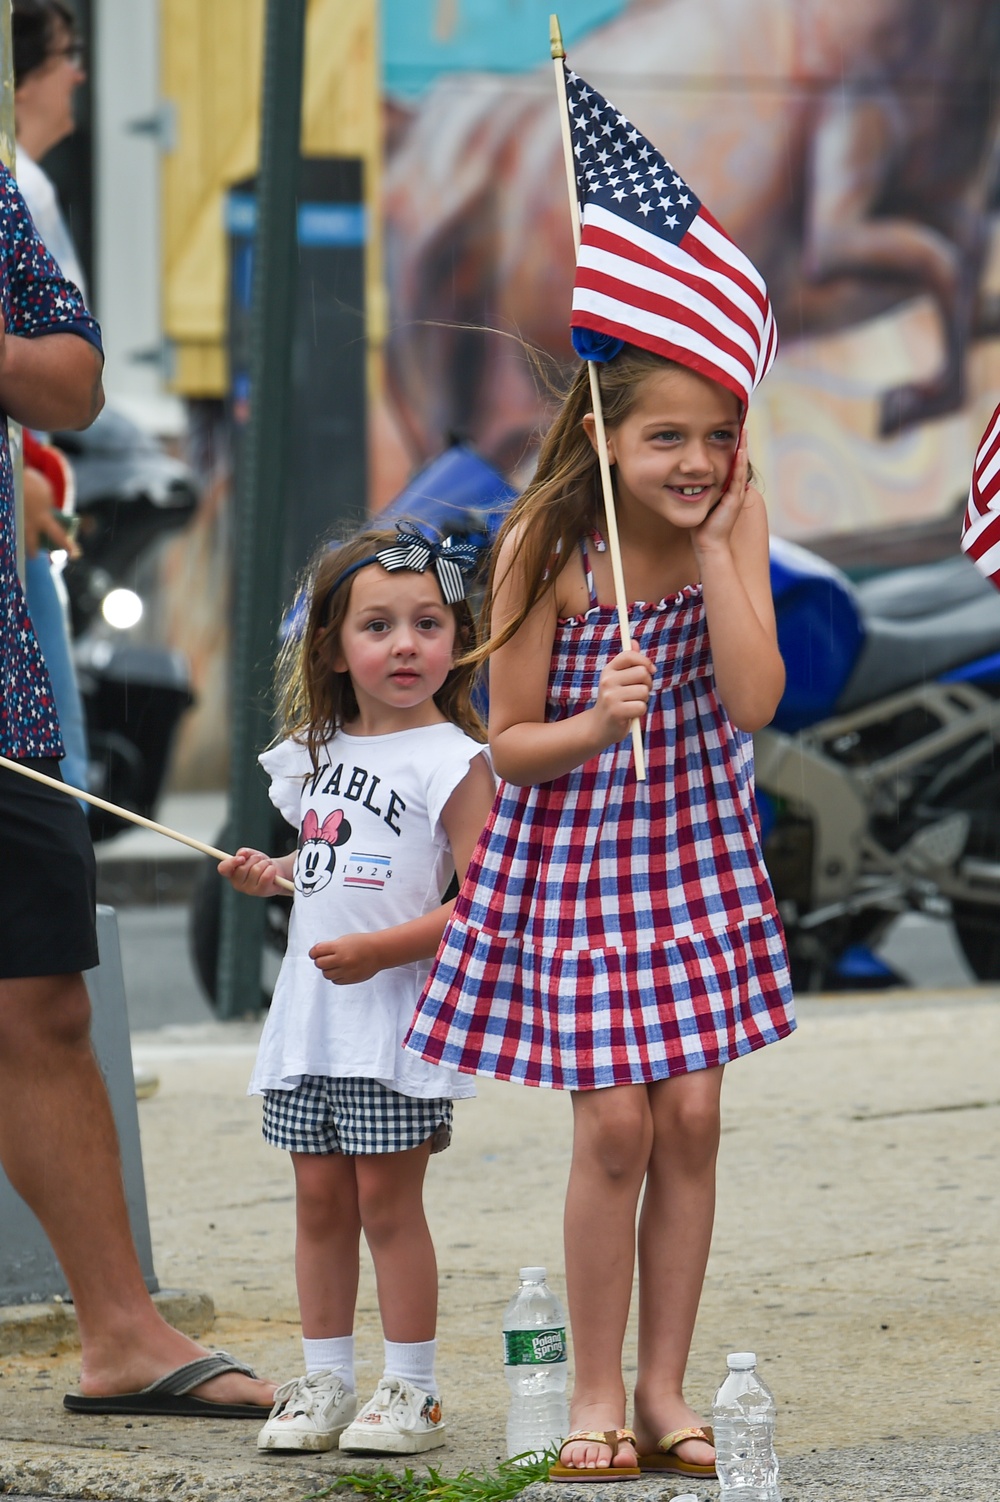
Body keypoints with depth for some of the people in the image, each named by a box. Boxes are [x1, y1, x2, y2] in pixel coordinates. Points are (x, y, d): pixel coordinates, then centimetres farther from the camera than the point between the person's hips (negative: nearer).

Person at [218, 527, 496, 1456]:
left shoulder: (451, 761, -9)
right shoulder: (316, 755, 12)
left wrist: (380, 948, -21)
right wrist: (270, 876, 8)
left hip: (397, 1009, -6)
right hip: (311, 1010, 6)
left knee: (387, 1199, -4)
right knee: (320, 1200, 10)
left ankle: (411, 1390, 5)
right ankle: (325, 1381, 17)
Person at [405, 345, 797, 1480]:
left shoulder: (735, 520, -9)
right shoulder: (545, 546, -17)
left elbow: (753, 702, -20)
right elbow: (510, 746, -11)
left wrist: (714, 546, -22)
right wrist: (592, 726, -31)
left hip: (694, 852, 3)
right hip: (572, 851, -3)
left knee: (690, 1118, 0)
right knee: (615, 1128, -6)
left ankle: (664, 1388, 11)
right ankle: (596, 1396, 7)